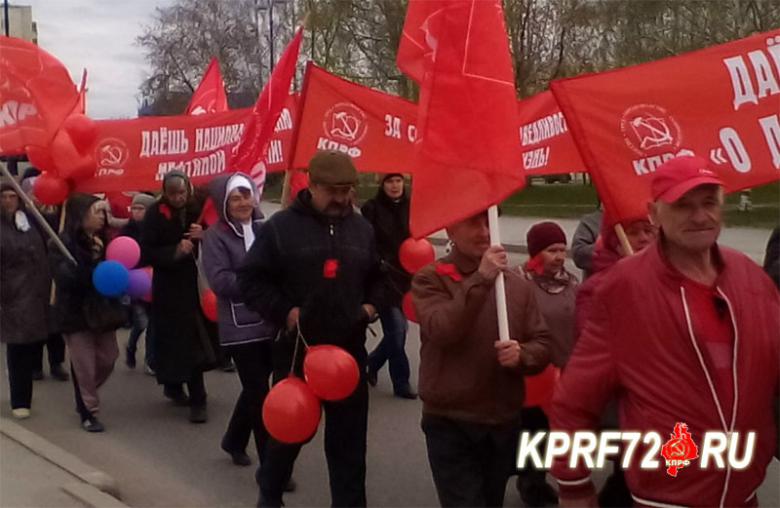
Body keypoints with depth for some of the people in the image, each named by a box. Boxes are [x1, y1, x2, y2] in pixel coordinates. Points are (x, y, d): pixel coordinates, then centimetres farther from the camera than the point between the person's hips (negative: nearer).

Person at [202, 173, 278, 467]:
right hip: (242, 326, -5)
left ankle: (234, 441, 39)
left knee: (255, 388, 17)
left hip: (271, 322, 5)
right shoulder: (216, 236, -5)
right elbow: (219, 280, -15)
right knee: (259, 393, -2)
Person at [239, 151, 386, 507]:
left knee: (349, 439, 7)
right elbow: (251, 280, -5)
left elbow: (378, 277, 21)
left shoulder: (361, 228, 8)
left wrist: (372, 305, 4)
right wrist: (283, 311, -15)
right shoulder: (281, 226, -6)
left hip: (349, 349, 3)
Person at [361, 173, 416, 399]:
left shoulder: (410, 208, 7)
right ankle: (401, 383, 8)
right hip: (383, 278, -5)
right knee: (396, 330, -6)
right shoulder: (371, 209, -7)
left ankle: (371, 363, 35)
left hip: (405, 277, 5)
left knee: (399, 329, 11)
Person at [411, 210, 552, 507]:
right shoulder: (430, 279, -5)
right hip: (450, 426, -4)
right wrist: (481, 280, -28)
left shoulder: (517, 284, 5)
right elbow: (441, 331, -23)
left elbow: (542, 345, 6)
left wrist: (521, 355, -16)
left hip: (505, 425, 4)